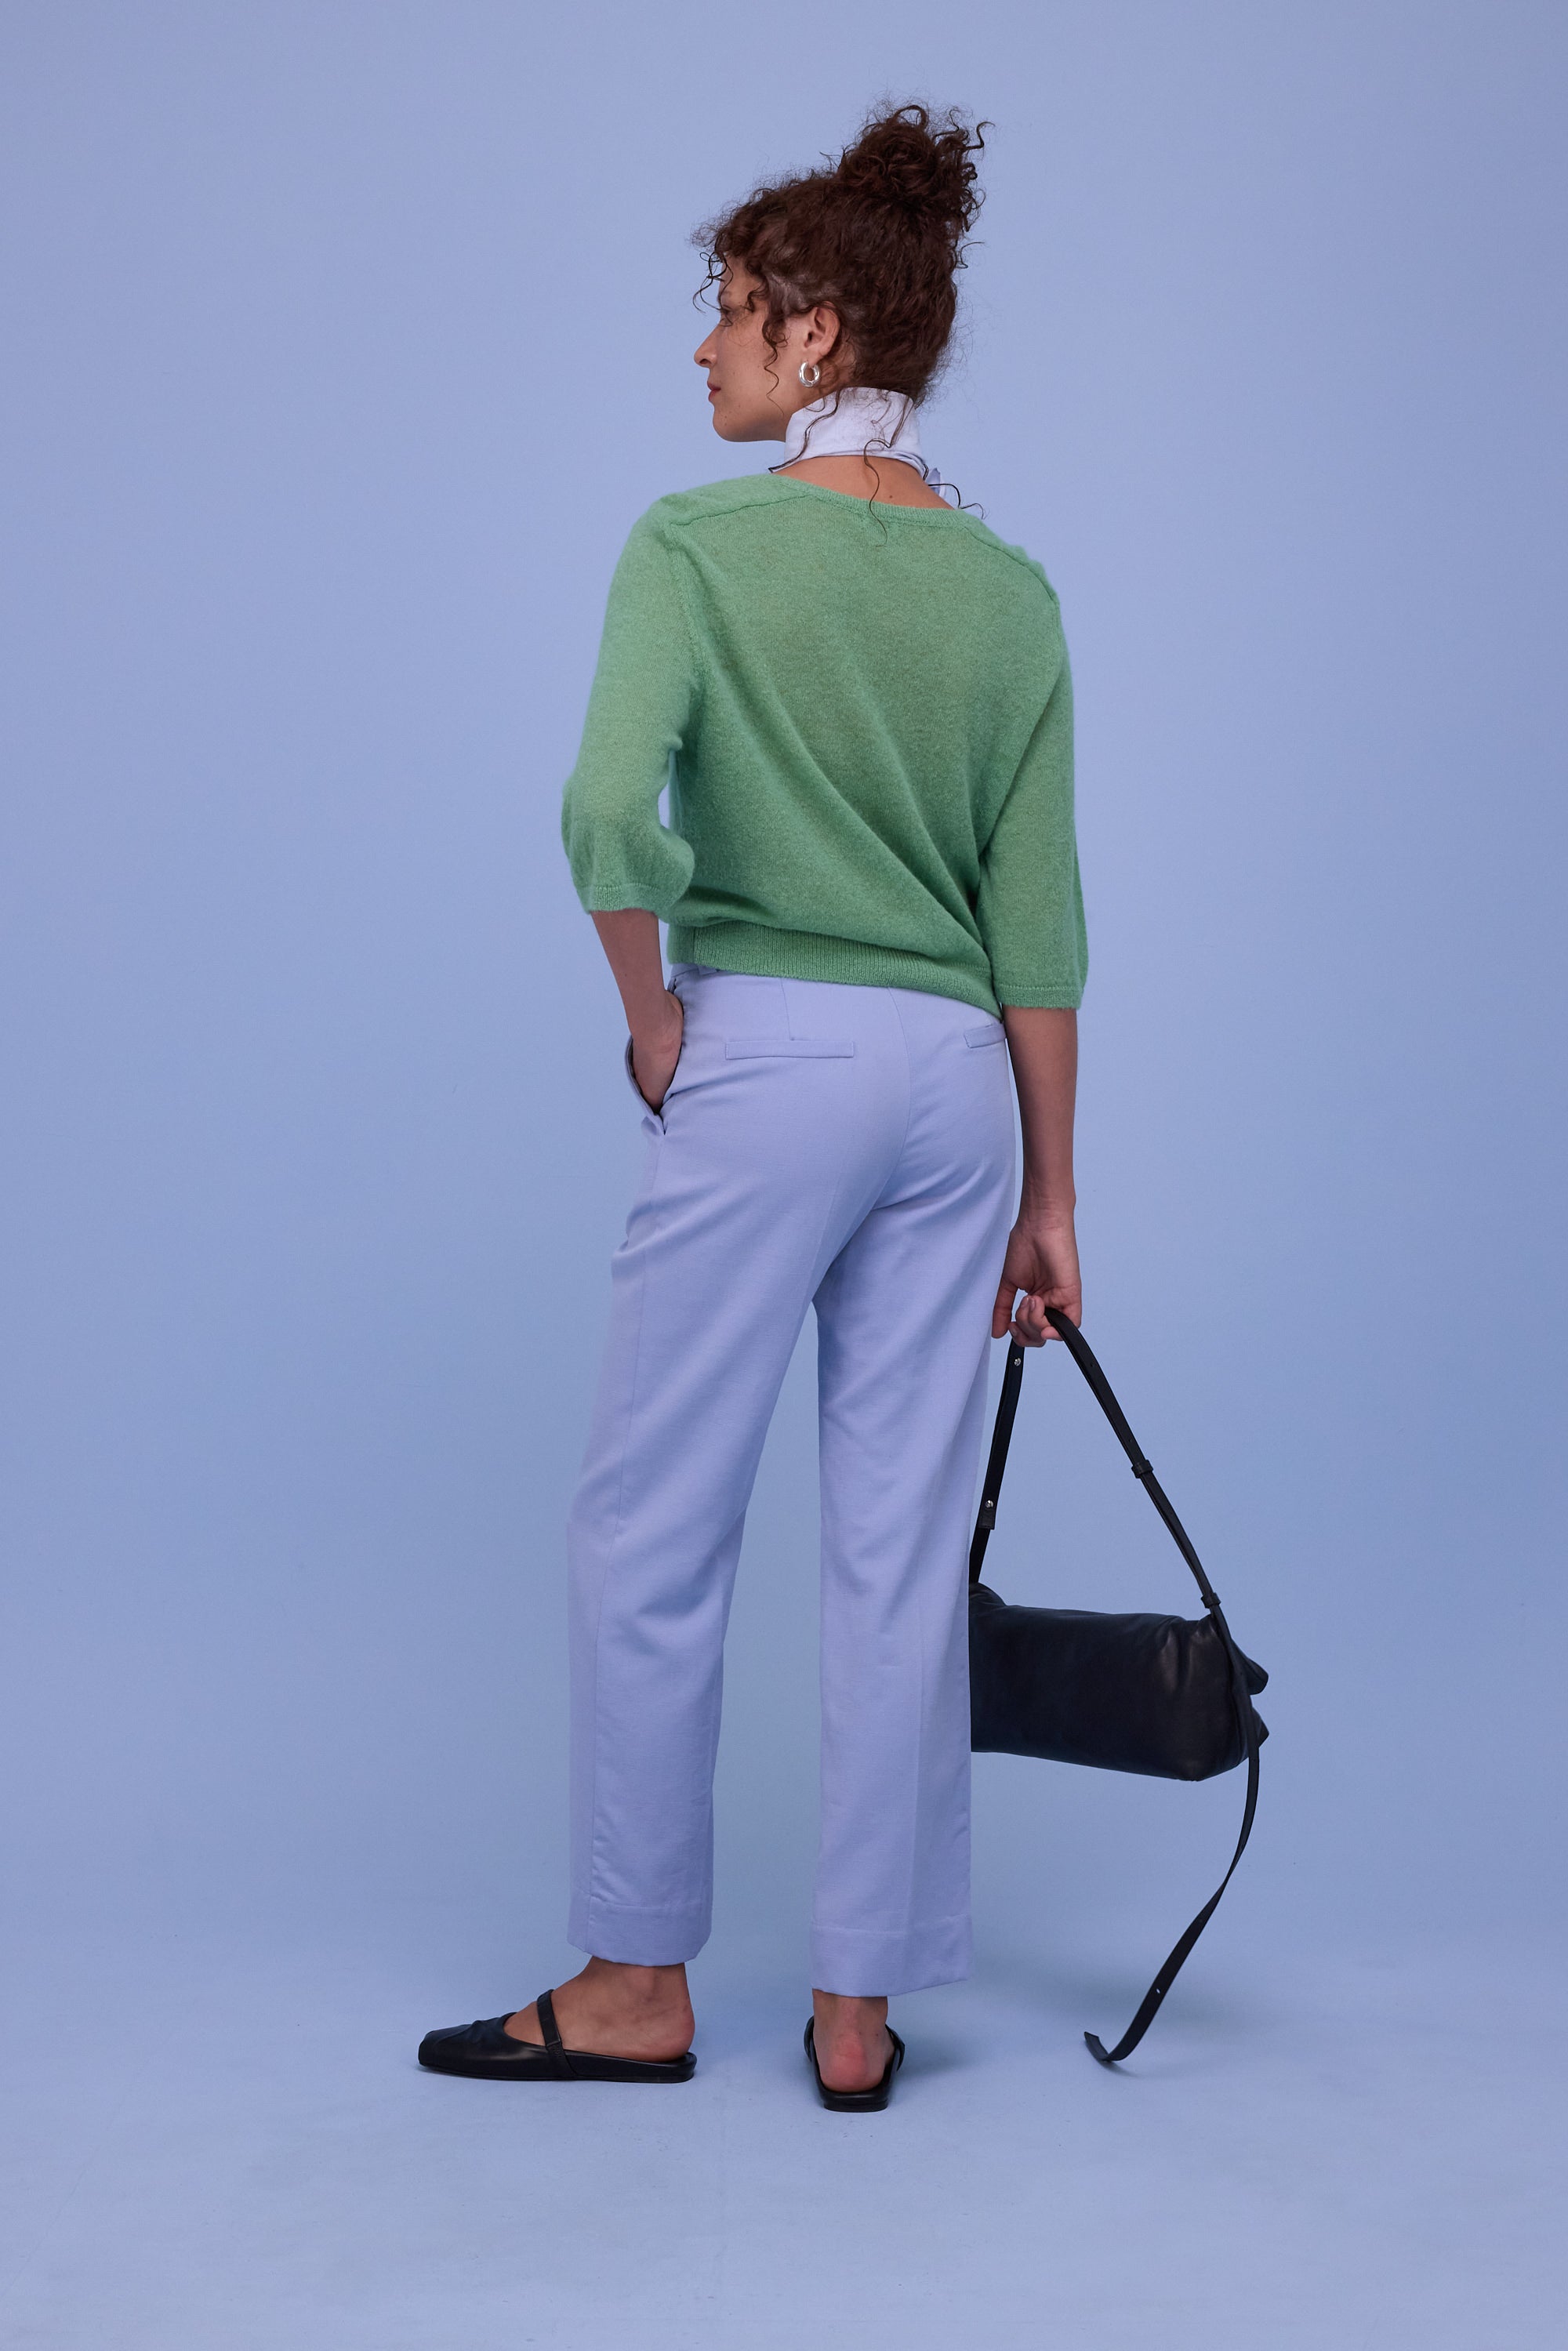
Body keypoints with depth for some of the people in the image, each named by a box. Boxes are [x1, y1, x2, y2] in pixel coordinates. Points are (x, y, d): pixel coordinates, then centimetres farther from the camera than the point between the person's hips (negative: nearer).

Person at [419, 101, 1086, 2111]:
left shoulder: (696, 544, -7)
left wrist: (653, 1023, -6)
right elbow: (1039, 924, 7)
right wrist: (1046, 1193, 11)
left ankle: (636, 1982, 20)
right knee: (902, 1551, 9)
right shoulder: (1009, 591, 9)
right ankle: (858, 2007, 18)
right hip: (955, 1080, 6)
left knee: (652, 1533, 8)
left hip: (767, 1064, -5)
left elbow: (608, 816, -23)